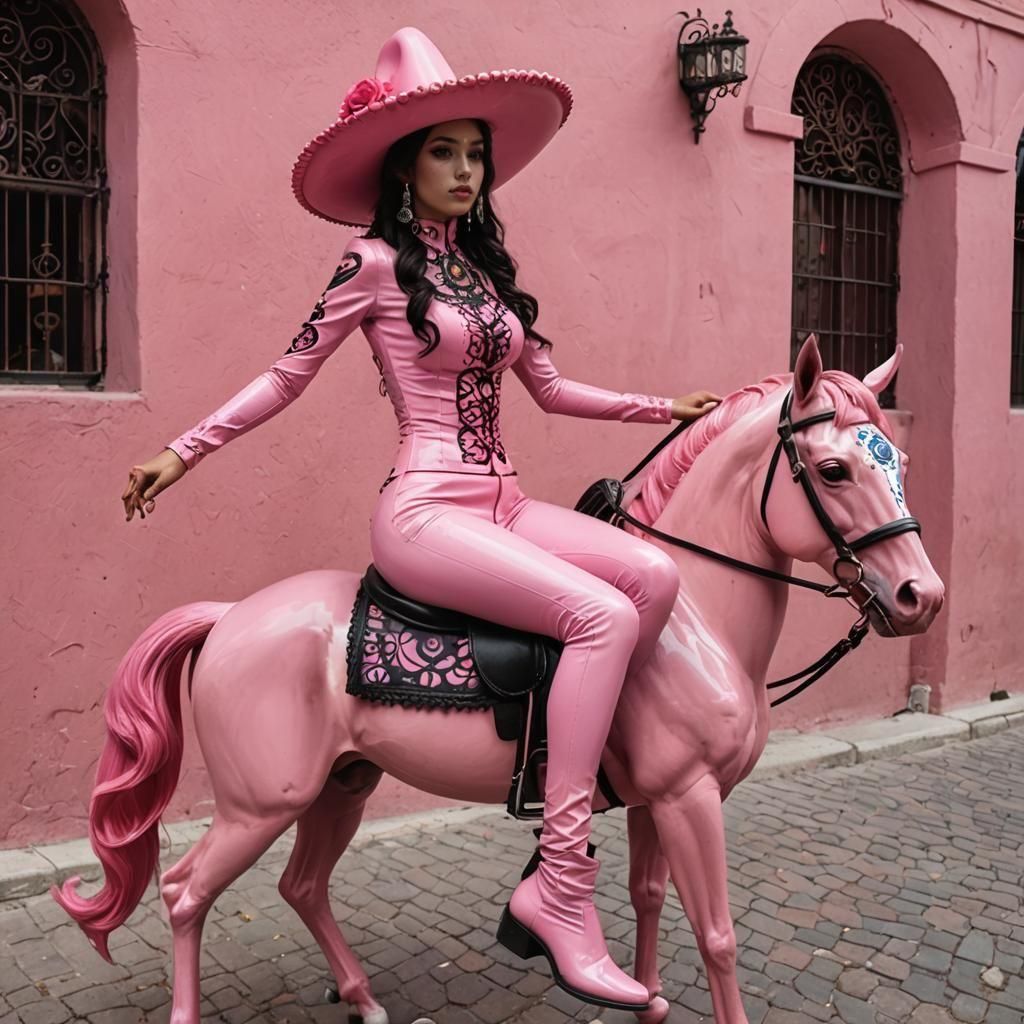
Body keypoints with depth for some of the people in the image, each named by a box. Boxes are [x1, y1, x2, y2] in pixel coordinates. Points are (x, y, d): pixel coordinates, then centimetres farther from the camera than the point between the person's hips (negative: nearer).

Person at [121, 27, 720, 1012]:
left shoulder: (487, 264, 18)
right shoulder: (375, 262, 0)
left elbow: (551, 387, 21)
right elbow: (287, 375, 4)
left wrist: (670, 407, 18)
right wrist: (182, 452, -2)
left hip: (501, 503, 7)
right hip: (425, 512, -7)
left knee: (655, 575, -17)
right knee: (601, 614, -27)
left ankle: (547, 882, -11)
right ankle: (563, 894, -18)